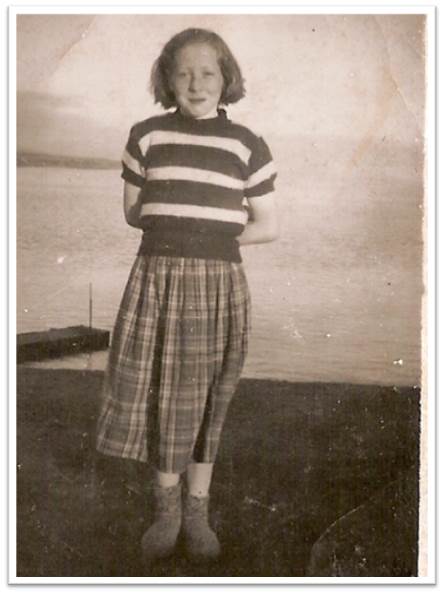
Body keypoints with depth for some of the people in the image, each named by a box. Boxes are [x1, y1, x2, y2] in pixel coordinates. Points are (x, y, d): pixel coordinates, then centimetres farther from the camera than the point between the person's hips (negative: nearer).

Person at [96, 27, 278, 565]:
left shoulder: (246, 145, 3)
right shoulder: (146, 136, 5)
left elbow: (268, 227, 5)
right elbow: (133, 213, 10)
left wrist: (215, 233, -2)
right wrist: (188, 226, 1)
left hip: (218, 285, 0)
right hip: (157, 279, 1)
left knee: (206, 400, 9)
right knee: (160, 396, 6)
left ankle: (197, 510, 28)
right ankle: (167, 506, 28)